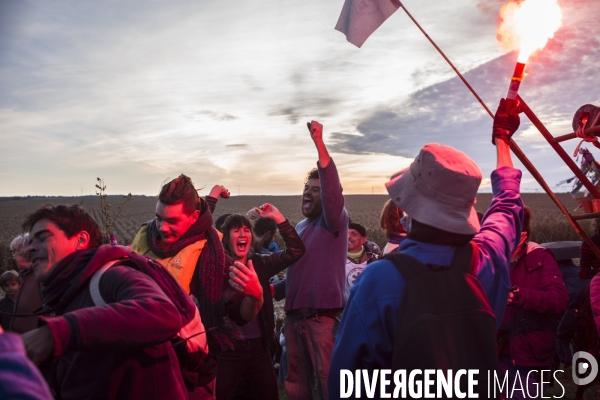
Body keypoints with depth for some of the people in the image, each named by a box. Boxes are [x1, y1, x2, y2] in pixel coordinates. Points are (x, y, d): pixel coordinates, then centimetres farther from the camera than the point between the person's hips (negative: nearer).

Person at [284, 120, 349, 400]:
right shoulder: (300, 227, 14)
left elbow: (333, 189, -25)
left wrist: (319, 143, -31)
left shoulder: (334, 221, -6)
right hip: (294, 315, 7)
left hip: (323, 316, -7)